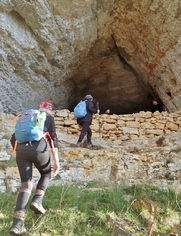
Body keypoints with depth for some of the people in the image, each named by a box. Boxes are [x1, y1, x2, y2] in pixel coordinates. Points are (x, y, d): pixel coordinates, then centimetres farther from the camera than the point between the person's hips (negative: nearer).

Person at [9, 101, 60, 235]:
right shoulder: (49, 118, 19)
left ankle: (17, 223, -5)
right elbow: (53, 138, 5)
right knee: (46, 174, 26)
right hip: (39, 148, -3)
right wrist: (56, 160, 1)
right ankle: (37, 201, 3)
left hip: (21, 149, 4)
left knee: (26, 185, 7)